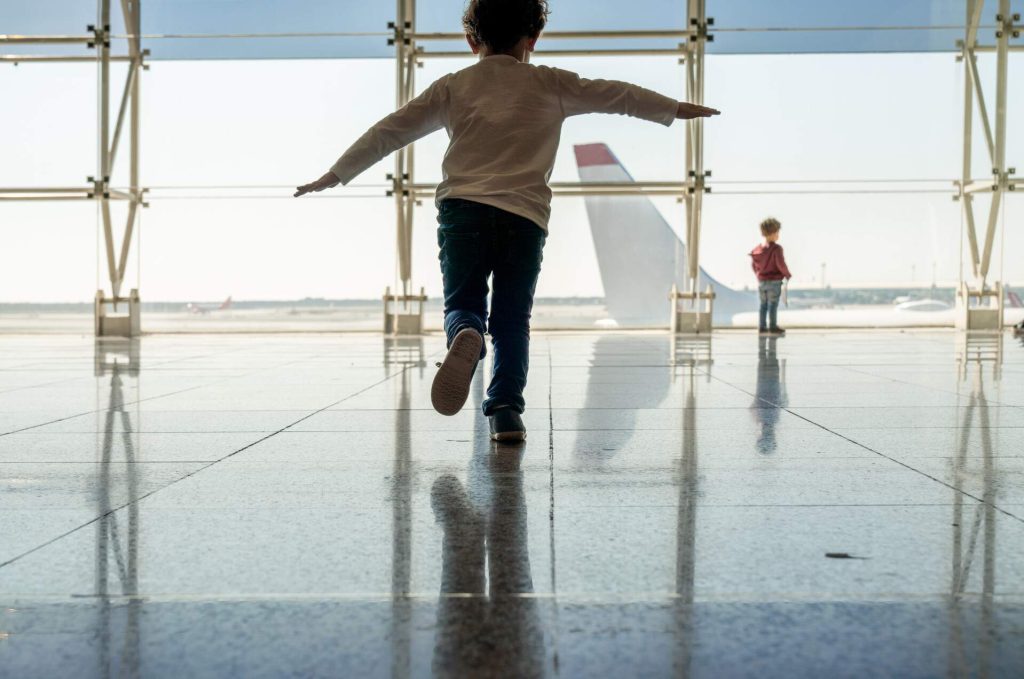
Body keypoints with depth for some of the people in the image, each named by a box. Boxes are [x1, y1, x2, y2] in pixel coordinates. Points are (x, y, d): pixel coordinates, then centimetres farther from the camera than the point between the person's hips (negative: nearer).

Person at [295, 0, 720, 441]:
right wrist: (677, 109, 36)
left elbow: (390, 131, 16)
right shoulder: (551, 85, 14)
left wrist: (335, 175, 23)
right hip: (525, 216, 0)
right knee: (512, 321, 9)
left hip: (462, 210, 0)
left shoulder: (452, 87, 15)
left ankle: (466, 337, -28)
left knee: (462, 305, 7)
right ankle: (506, 410, -4)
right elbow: (617, 95, 22)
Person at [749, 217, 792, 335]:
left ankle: (762, 327, 14)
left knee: (763, 305, 12)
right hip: (774, 281, -6)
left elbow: (753, 264, 12)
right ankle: (773, 327, 4)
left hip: (761, 281, 6)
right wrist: (788, 275, -4)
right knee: (773, 304, 1)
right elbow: (781, 264, -21)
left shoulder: (757, 249, 2)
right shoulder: (776, 248, -18)